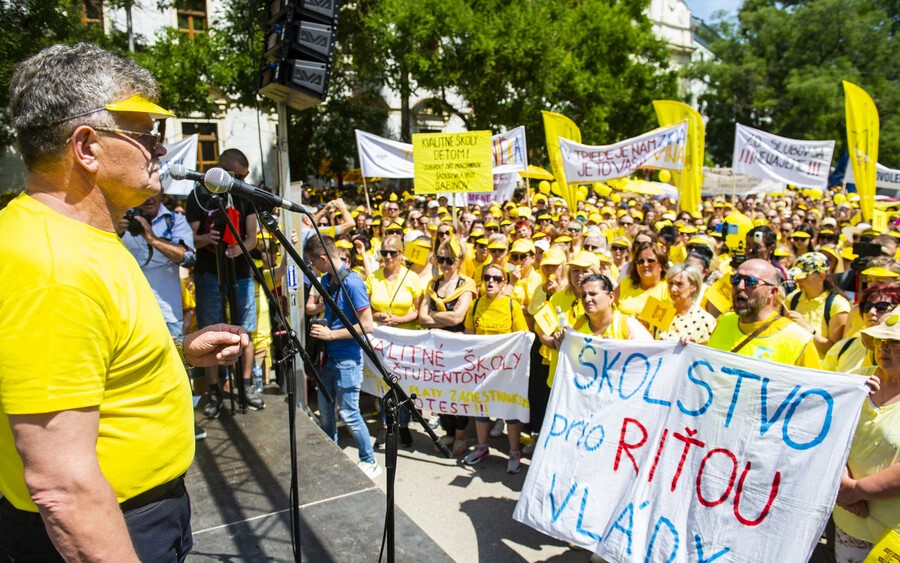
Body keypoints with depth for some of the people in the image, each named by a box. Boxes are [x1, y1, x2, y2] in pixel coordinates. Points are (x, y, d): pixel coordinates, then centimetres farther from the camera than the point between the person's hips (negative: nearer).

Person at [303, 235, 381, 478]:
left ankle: (369, 462, 18)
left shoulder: (352, 283, -20)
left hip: (347, 358, -8)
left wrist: (330, 334, -20)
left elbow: (366, 325, -22)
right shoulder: (326, 280, 5)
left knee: (349, 414, 0)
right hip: (329, 355, 8)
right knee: (325, 411, 17)